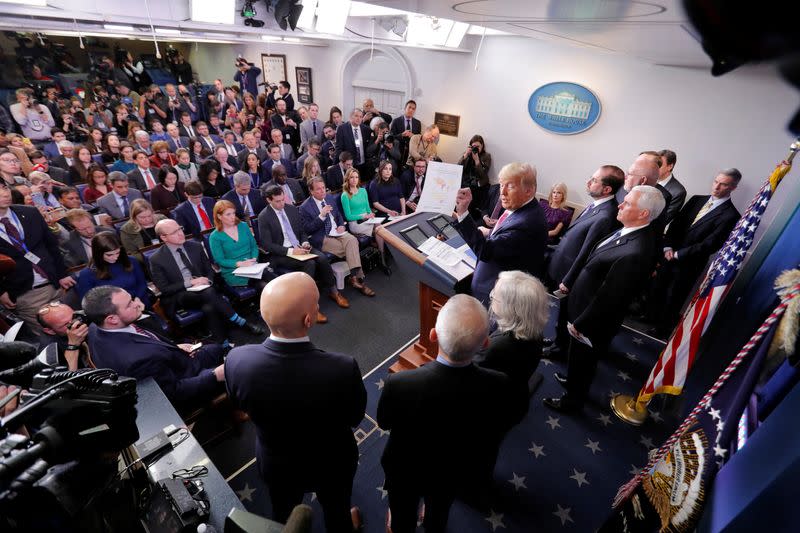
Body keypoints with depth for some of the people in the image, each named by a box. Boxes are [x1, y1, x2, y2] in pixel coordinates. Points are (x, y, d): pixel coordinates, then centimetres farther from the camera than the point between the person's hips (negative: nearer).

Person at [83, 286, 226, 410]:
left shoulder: (97, 327, -16)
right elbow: (174, 393, -28)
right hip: (177, 389, -8)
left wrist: (174, 347, 1)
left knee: (216, 349, 22)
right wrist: (215, 376, -25)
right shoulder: (139, 359, -43)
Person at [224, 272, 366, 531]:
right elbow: (355, 417, -18)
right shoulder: (343, 369, -40)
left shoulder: (237, 360, -32)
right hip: (332, 463, -1)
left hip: (274, 462, 2)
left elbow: (239, 403, -8)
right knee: (336, 511, 32)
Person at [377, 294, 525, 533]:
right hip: (455, 475, 2)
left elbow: (384, 423, -19)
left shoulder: (399, 384, -41)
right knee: (439, 510, 37)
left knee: (403, 513, 34)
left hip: (407, 471, -2)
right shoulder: (500, 387, -36)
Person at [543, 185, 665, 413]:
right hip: (586, 306, 8)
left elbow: (607, 297, -28)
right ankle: (574, 380, 58)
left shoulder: (635, 253, -35)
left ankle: (572, 400, 45)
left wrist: (579, 324, -17)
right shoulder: (632, 231, -6)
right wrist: (571, 283, 10)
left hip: (593, 320, -8)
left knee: (582, 361, 19)